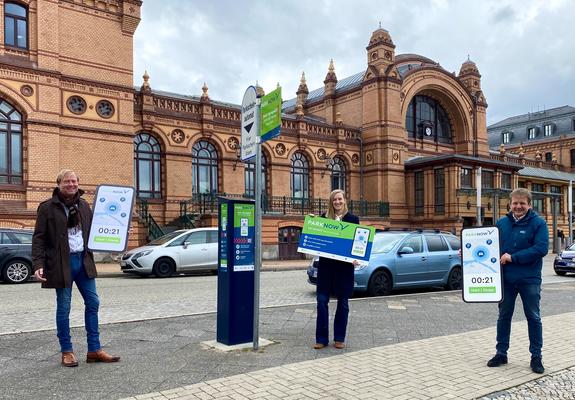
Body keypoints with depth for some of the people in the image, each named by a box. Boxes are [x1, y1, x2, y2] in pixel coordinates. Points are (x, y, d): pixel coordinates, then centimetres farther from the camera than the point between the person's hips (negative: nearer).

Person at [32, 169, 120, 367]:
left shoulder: (83, 205, 10)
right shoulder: (47, 207, -5)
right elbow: (38, 238, -6)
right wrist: (38, 265, -15)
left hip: (84, 261, 5)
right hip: (62, 263, -5)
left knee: (93, 303, 5)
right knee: (63, 308, 5)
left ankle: (94, 350, 14)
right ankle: (67, 352, 19)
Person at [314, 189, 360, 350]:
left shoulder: (353, 219, 2)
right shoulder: (324, 218, 7)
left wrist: (356, 258, -16)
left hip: (344, 265, -1)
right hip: (325, 264, 2)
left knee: (343, 302, 7)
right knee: (322, 301, 1)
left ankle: (339, 338, 19)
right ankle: (321, 338, 10)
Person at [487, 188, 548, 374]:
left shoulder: (538, 223, -7)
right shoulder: (501, 223, 5)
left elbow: (541, 248, -18)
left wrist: (513, 257, -21)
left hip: (529, 280, -3)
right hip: (506, 279, 4)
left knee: (533, 317, 8)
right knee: (504, 316, 12)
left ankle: (536, 356, 21)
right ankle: (501, 353, 24)